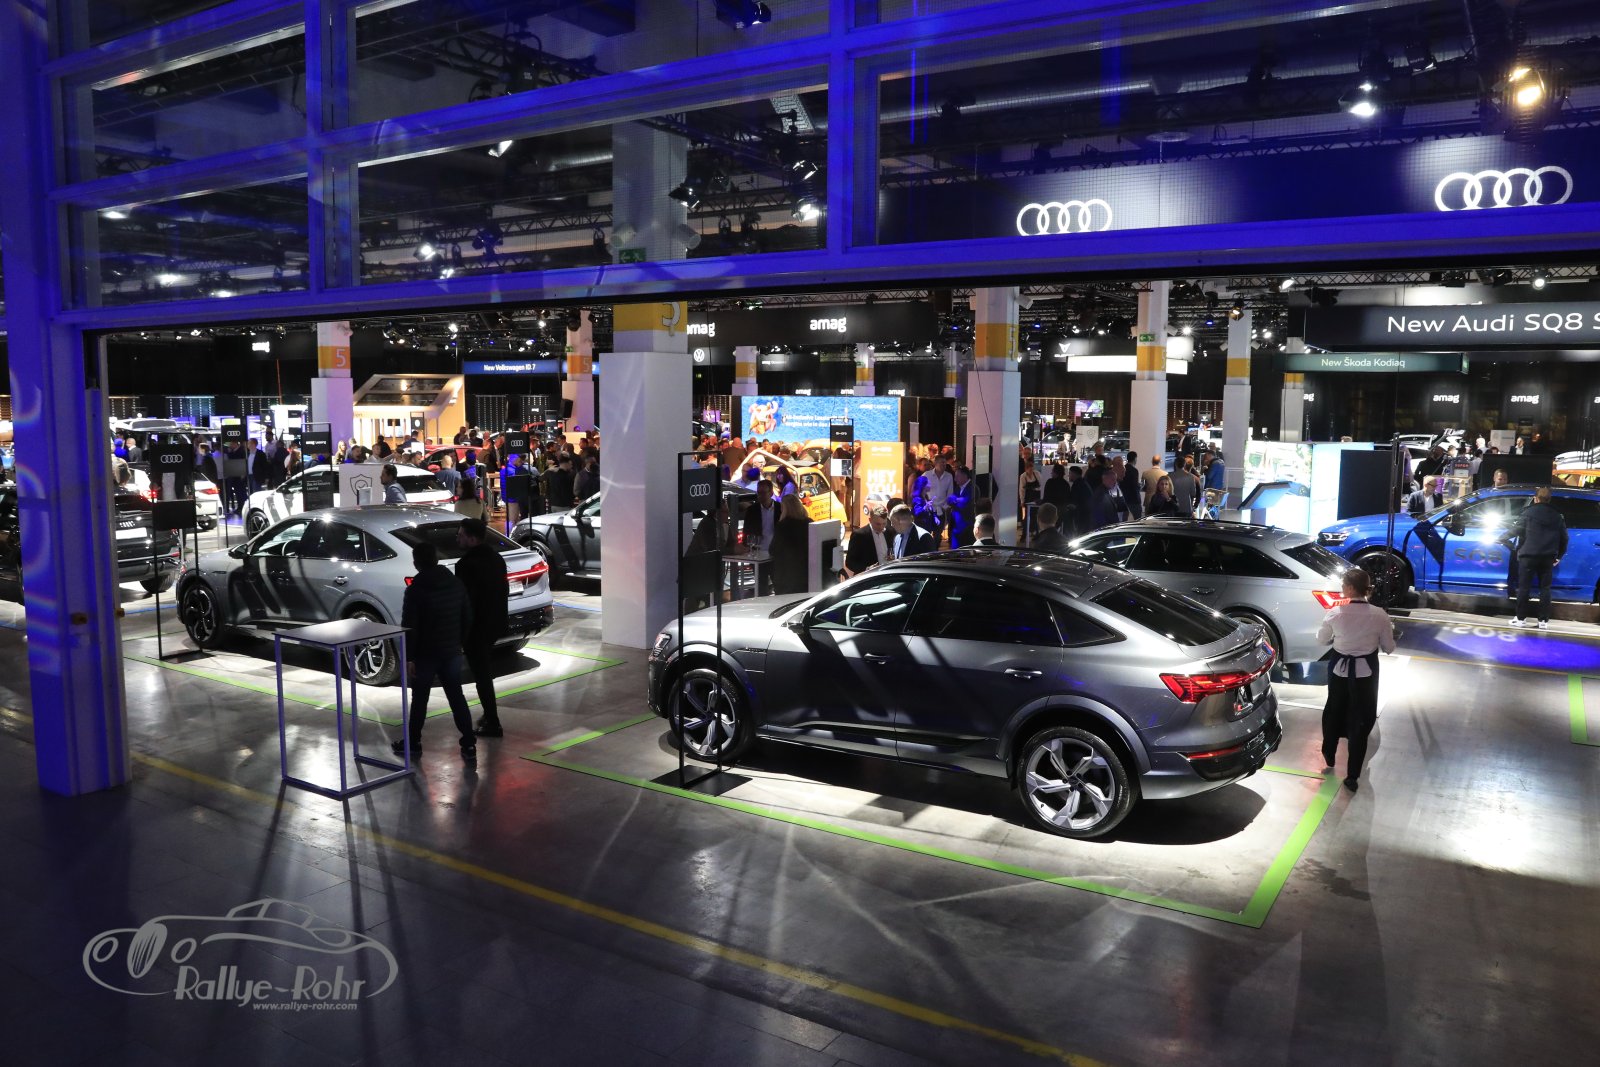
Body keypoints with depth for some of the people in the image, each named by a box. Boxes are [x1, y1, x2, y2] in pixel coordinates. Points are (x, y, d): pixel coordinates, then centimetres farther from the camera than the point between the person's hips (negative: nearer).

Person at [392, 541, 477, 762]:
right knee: (457, 698, 8)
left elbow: (409, 627, -16)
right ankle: (469, 746, 3)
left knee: (419, 699, 11)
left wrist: (408, 657, -10)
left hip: (425, 654, -4)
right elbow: (468, 618, 9)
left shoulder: (415, 589, -14)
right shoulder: (456, 584, 3)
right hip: (452, 652, 4)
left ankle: (413, 743, 24)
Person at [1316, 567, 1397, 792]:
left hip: (1340, 669, 0)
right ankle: (1352, 776, 12)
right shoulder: (1379, 615, -14)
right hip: (1366, 671, 0)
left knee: (1333, 712, 23)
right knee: (1361, 720, 9)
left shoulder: (1336, 613, -16)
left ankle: (1329, 757, 43)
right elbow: (1388, 647, -3)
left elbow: (1322, 639, 1)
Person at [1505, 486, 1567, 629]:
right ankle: (1544, 621, 7)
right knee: (1545, 588, 7)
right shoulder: (1557, 515, 12)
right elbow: (1564, 538, 14)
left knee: (1523, 587, 2)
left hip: (1529, 555, -4)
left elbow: (1516, 529, -7)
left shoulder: (1529, 511, -3)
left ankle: (1520, 618, 3)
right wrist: (1559, 556, 24)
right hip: (1547, 557, 4)